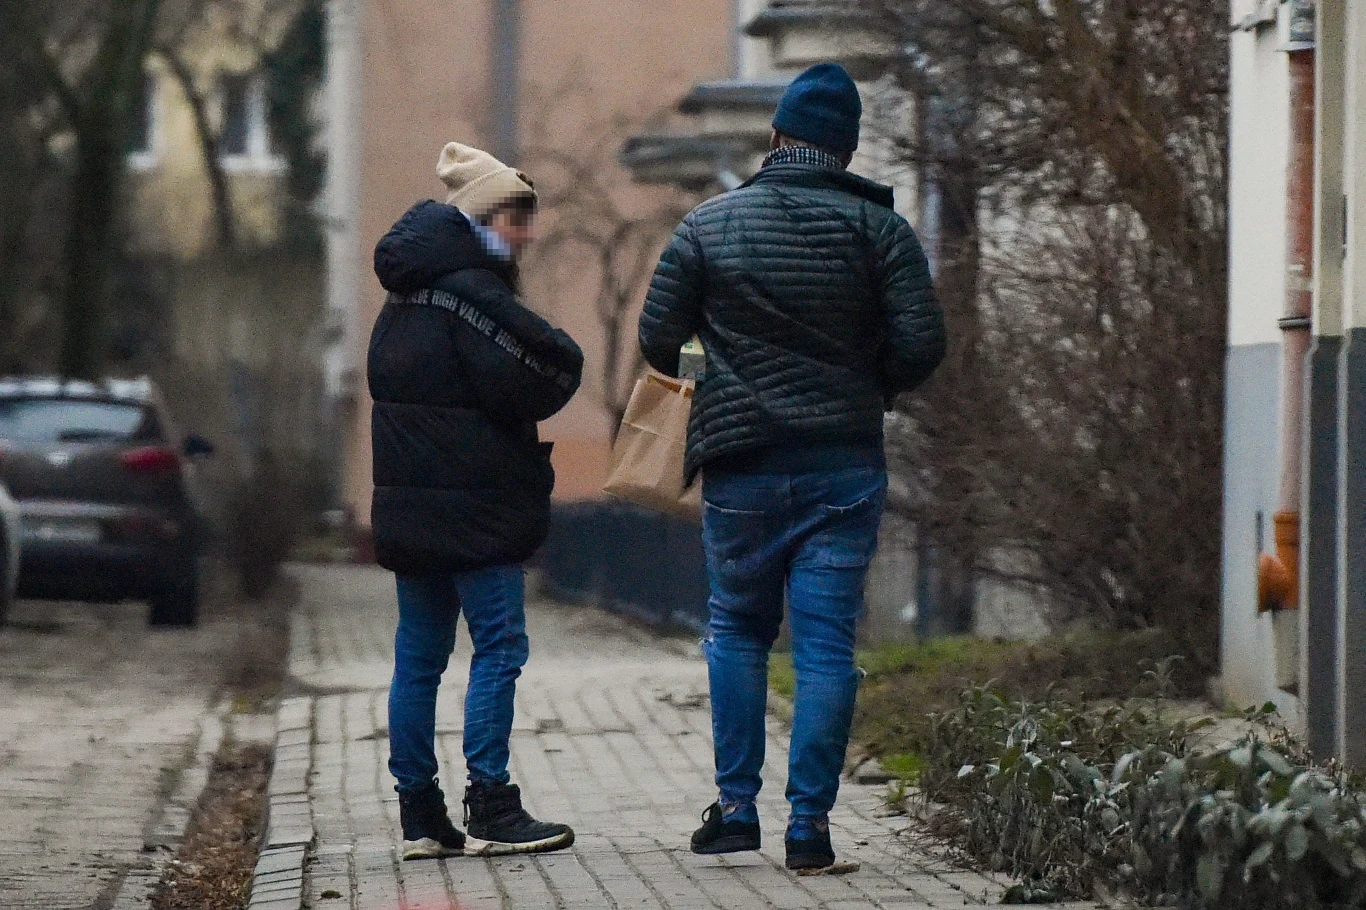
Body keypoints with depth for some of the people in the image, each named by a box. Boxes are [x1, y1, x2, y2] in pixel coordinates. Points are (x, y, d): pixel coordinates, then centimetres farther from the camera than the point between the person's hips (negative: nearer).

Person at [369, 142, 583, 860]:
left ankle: (419, 814, 11)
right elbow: (549, 374, -19)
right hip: (475, 509, -9)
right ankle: (490, 810, -8)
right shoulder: (471, 292, -15)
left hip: (408, 506, 9)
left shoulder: (405, 298, 15)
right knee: (499, 649, -5)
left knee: (418, 656, 10)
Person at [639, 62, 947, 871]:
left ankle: (737, 806, 12)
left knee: (738, 631, 16)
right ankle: (810, 821, -3)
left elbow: (659, 339, 0)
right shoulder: (878, 228, -3)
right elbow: (922, 344, -7)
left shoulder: (708, 226, -1)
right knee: (827, 644, 1)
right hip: (845, 465, -1)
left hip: (741, 466, 1)